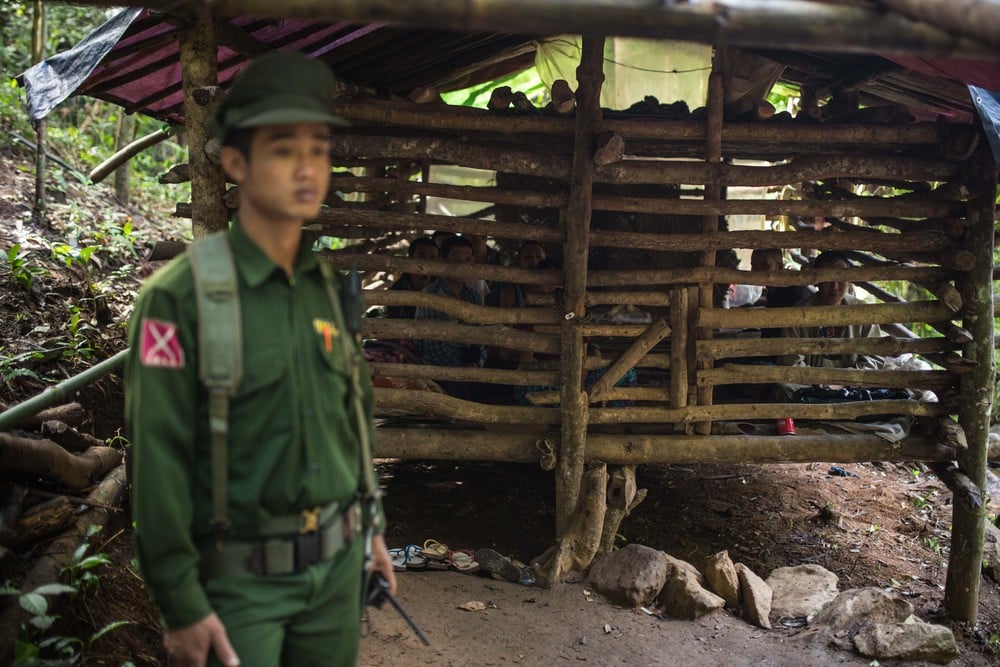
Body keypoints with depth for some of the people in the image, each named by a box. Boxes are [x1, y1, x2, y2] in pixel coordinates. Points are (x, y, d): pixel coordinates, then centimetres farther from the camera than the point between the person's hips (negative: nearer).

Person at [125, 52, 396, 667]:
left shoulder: (328, 290, 4)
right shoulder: (182, 295, -14)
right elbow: (159, 460, -15)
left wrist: (373, 526, 14)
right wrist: (182, 605, -14)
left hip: (338, 565, 5)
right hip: (242, 577, -5)